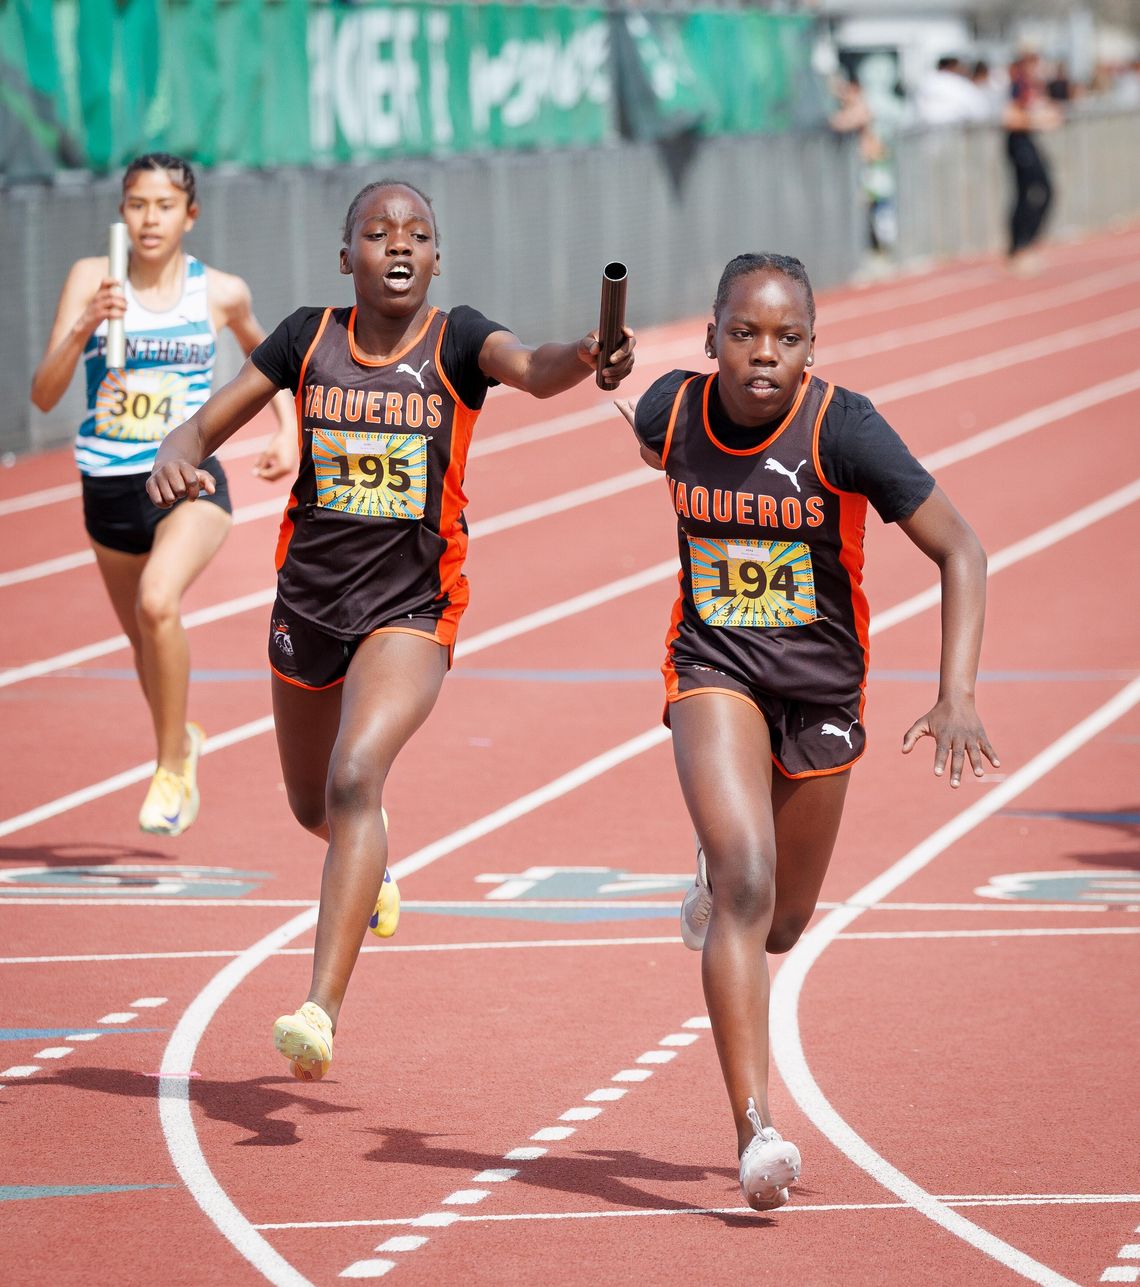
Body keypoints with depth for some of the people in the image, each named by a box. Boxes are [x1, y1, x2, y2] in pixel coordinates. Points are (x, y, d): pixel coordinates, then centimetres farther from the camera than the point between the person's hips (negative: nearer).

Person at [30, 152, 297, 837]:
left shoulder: (220, 292, -1)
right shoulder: (91, 278, -4)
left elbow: (264, 350, 22)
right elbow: (45, 394, -10)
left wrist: (287, 432, 8)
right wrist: (83, 329, -27)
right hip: (110, 490, 3)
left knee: (158, 602, -30)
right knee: (145, 641, 19)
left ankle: (171, 769, -14)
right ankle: (181, 740, 52)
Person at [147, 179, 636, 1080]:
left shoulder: (456, 341, -8)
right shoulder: (309, 339, -1)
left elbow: (531, 370, -29)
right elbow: (208, 425, 2)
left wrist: (585, 360, -53)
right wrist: (177, 459, -22)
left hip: (412, 610, -4)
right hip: (309, 603, 4)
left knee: (357, 777, -27)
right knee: (315, 806, 21)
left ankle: (322, 1010, -32)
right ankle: (372, 869, 60)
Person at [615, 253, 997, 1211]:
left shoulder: (843, 429, -21)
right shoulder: (673, 410, -12)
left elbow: (959, 549, -21)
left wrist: (956, 697, -29)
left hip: (820, 686, 1)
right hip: (714, 670, -1)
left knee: (781, 925, 15)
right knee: (746, 889, -23)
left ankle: (719, 877, 54)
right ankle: (756, 1131, -26)